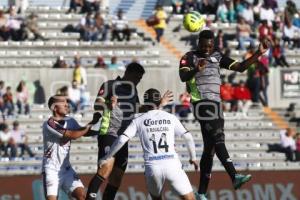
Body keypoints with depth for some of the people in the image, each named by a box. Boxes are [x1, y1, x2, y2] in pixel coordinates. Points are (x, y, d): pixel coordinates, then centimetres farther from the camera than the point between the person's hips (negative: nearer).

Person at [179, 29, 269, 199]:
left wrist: (259, 54, 6)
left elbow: (241, 67, 17)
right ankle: (234, 177, -38)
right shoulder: (190, 57, -1)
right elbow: (183, 77, -20)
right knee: (218, 138, -23)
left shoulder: (217, 57, 17)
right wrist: (196, 70, -40)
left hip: (216, 104, 7)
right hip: (202, 103, -7)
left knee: (210, 148, 5)